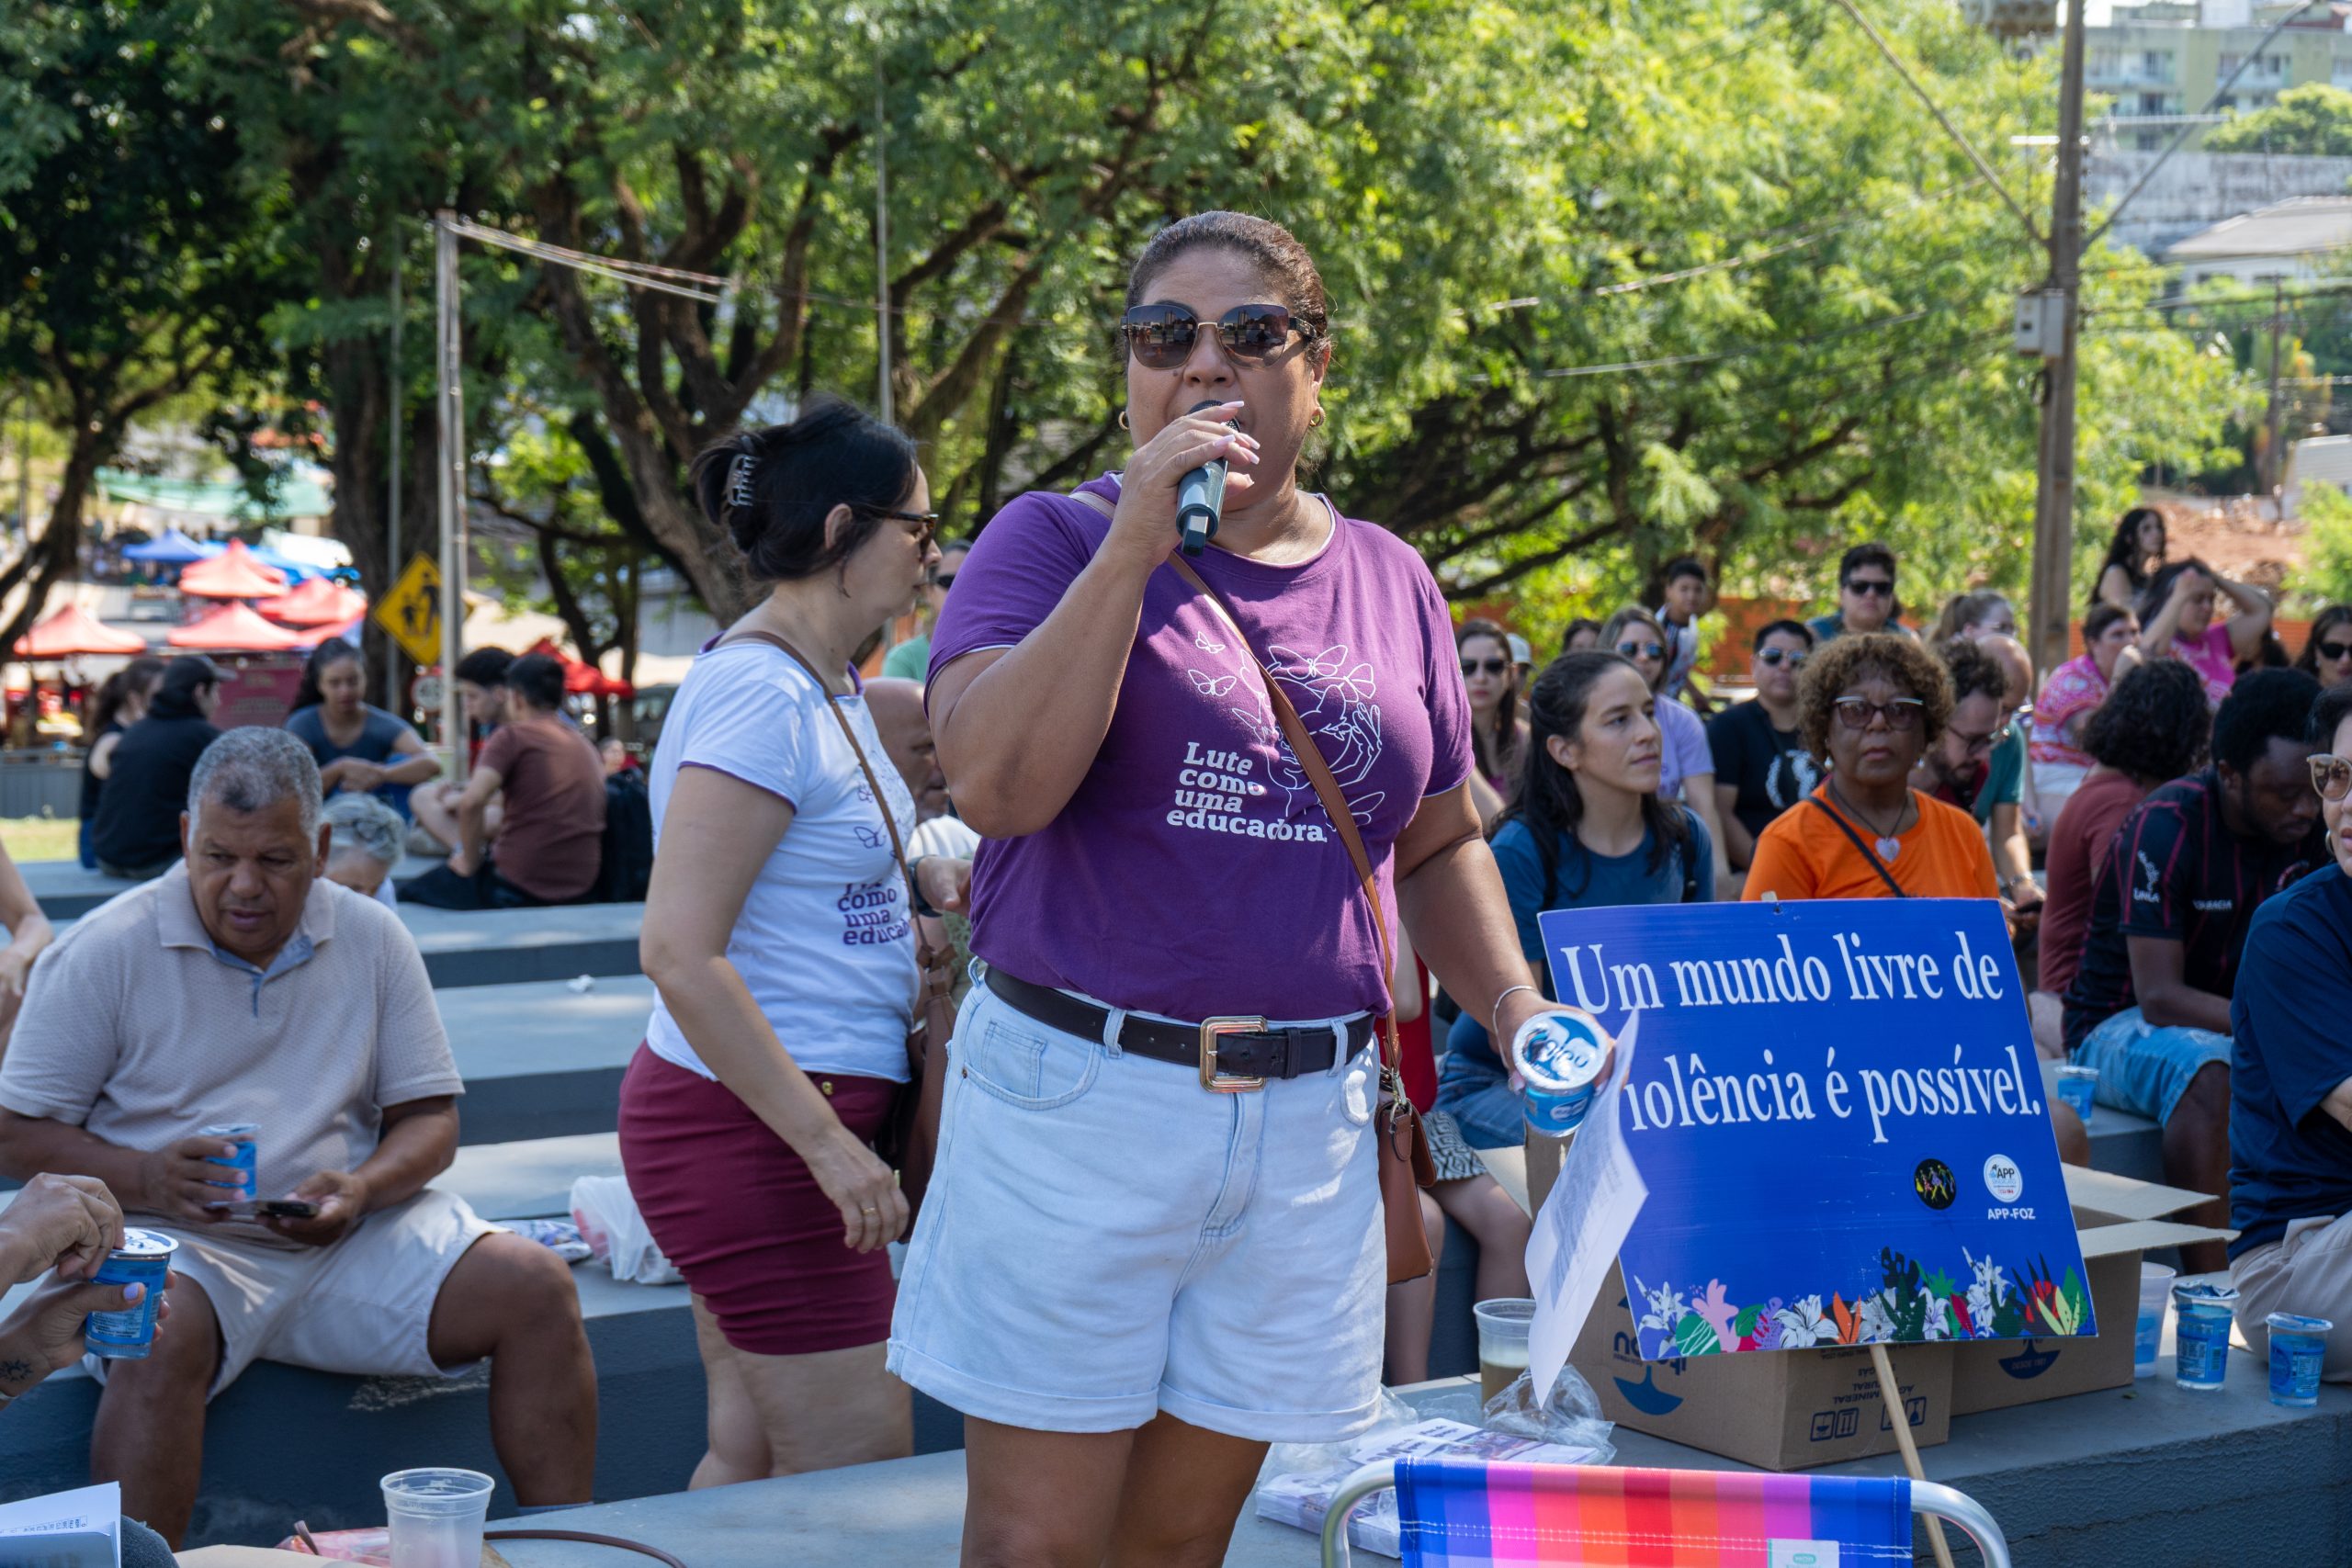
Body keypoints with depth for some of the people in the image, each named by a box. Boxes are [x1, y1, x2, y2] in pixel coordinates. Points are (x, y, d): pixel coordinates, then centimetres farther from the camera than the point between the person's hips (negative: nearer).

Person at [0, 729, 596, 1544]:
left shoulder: (372, 939, 9)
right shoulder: (106, 951, -1)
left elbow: (429, 1117, 11)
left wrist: (363, 1189, -13)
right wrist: (144, 1178, -20)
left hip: (352, 1239, 4)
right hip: (177, 1244, -3)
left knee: (538, 1290, -16)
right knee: (161, 1337, -37)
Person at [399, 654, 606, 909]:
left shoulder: (511, 736, -7)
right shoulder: (587, 747, 13)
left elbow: (472, 802, -22)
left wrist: (470, 861, -7)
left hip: (522, 888, -7)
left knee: (409, 891, 13)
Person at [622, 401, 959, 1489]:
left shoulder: (830, 686, 12)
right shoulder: (761, 695, -18)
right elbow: (680, 954, -25)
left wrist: (913, 870, 14)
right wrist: (828, 1143, -24)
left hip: (789, 1117, 10)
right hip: (751, 1125, -10)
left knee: (748, 1459, 15)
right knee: (857, 1478, -5)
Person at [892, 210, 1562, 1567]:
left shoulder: (1387, 579, 11)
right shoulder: (1057, 541, -1)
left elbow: (1440, 842, 21)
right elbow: (998, 785, -18)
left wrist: (1516, 1004, 5)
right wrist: (1137, 545, -18)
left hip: (1309, 1121, 4)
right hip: (1080, 1093, -3)